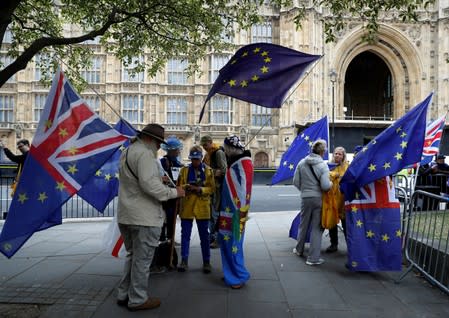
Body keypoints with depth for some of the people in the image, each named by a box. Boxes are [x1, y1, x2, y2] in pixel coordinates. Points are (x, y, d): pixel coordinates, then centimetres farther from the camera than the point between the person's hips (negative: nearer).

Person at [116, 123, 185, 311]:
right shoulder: (145, 153, -16)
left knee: (132, 256, 20)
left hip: (126, 215, 10)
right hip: (144, 217, -10)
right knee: (142, 259, 2)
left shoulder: (127, 152, 16)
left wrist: (159, 178, 14)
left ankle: (124, 295, 29)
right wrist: (174, 192, -15)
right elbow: (149, 184, -24)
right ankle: (138, 300, 13)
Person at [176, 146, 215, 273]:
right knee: (185, 235, 5)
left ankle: (206, 262, 17)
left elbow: (212, 188, -2)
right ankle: (184, 260, 16)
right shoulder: (184, 170, 6)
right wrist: (187, 187, -19)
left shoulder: (208, 171, 2)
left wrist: (200, 189, -18)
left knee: (204, 236, 6)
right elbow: (179, 186, 2)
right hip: (187, 206, 1)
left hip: (202, 207, -1)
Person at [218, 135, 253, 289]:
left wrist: (240, 214, -20)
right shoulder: (234, 161, 13)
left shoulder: (244, 163, -16)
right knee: (225, 241, 15)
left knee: (233, 244, -1)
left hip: (235, 212, -9)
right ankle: (231, 272, 28)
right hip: (228, 210, 9)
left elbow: (243, 188, -20)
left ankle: (239, 276, 13)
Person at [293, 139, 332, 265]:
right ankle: (313, 258, 9)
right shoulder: (323, 165, -13)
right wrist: (331, 183, 4)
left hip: (305, 198, 3)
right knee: (316, 228, 5)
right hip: (318, 198, -3)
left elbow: (296, 182, -1)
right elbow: (325, 186, -18)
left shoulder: (301, 163, -3)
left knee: (303, 224, 20)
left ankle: (299, 250, 37)